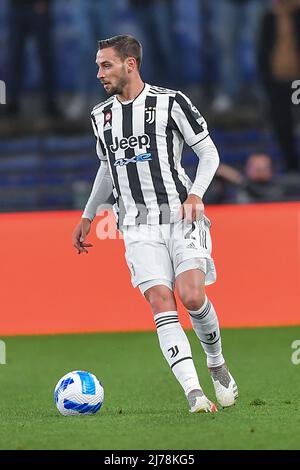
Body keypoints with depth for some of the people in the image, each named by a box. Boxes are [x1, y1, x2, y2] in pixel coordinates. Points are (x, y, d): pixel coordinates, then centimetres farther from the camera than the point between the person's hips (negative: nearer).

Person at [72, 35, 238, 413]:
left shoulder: (170, 102, -1)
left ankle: (217, 366, 10)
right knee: (161, 303, -15)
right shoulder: (101, 116, 14)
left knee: (192, 296, -19)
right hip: (139, 227, 3)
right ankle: (194, 393, -22)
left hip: (181, 215, -3)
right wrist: (87, 218, 31)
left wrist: (196, 194, -14)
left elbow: (209, 153, 2)